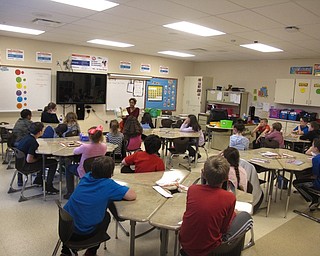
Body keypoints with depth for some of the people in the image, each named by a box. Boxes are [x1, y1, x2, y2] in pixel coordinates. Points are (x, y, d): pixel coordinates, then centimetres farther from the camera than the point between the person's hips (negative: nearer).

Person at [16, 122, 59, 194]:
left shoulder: (26, 137, 1)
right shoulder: (33, 142, -27)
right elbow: (29, 160, -28)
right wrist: (38, 159, -9)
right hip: (26, 166, -10)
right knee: (54, 163, -6)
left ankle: (38, 180, 35)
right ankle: (48, 187, -1)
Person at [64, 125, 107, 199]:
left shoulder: (85, 147, -29)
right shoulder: (104, 146, -17)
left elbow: (75, 151, -10)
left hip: (84, 173, -5)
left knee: (69, 167, 25)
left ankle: (70, 192, 24)